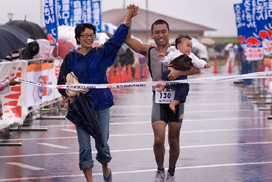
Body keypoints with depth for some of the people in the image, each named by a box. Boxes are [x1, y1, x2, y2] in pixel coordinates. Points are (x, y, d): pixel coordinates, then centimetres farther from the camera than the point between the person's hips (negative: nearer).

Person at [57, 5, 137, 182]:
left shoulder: (101, 53, 3)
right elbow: (62, 81, 9)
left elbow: (117, 39, -8)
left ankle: (106, 168, 35)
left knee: (102, 143, 4)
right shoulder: (71, 57, 3)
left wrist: (128, 17, -17)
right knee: (84, 145, -2)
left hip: (101, 104, 0)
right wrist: (69, 95, -10)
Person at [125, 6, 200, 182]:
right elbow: (127, 39, 3)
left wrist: (178, 72, -20)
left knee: (173, 140, 6)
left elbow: (196, 68, -4)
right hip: (159, 99, 0)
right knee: (159, 139, -12)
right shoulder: (148, 50, 6)